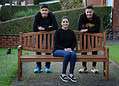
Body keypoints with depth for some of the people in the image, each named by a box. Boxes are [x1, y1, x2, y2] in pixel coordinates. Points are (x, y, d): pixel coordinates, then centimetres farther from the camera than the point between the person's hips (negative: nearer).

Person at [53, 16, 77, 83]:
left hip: (69, 50, 3)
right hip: (58, 50, -3)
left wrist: (70, 48, -12)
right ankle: (63, 74, -24)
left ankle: (71, 74, -26)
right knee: (67, 54, -36)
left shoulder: (71, 32, 12)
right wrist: (64, 49, -20)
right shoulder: (58, 32, 1)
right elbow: (56, 44, -5)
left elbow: (74, 43, 9)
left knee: (73, 54, -32)